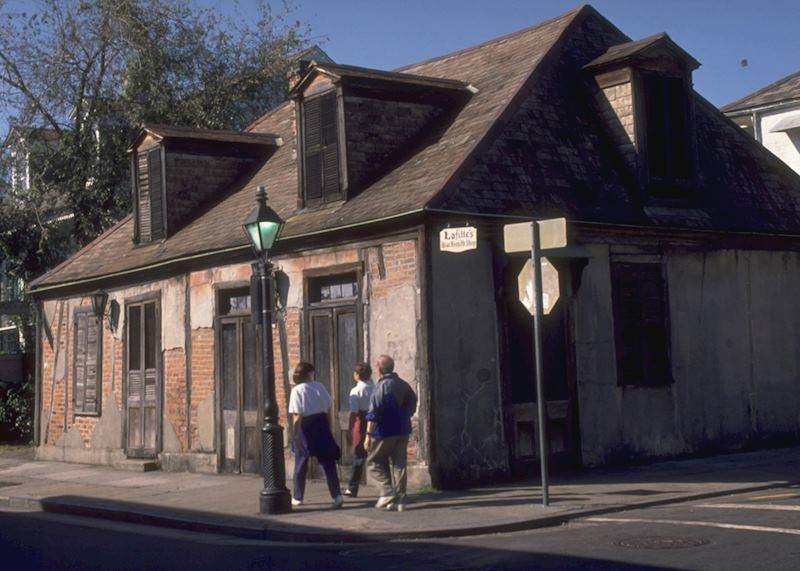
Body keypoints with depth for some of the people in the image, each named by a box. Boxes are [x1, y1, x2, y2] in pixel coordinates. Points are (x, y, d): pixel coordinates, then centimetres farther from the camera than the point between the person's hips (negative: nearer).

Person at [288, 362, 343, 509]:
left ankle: (297, 497, 20)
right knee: (328, 461, 4)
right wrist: (328, 427, 15)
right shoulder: (320, 386, 3)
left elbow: (298, 415, -14)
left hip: (306, 425, -3)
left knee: (301, 464, 11)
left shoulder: (297, 390, -10)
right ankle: (337, 495, -6)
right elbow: (328, 407, 6)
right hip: (322, 423, 3)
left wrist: (296, 435, -10)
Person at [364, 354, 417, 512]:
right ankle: (400, 500, 5)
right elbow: (412, 407, 14)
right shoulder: (404, 385, 8)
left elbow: (374, 413, -17)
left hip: (385, 432, -6)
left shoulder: (381, 386, -13)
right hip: (403, 431, 6)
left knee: (374, 462, 8)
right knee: (399, 464, 8)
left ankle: (387, 492, -6)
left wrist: (368, 435, -15)